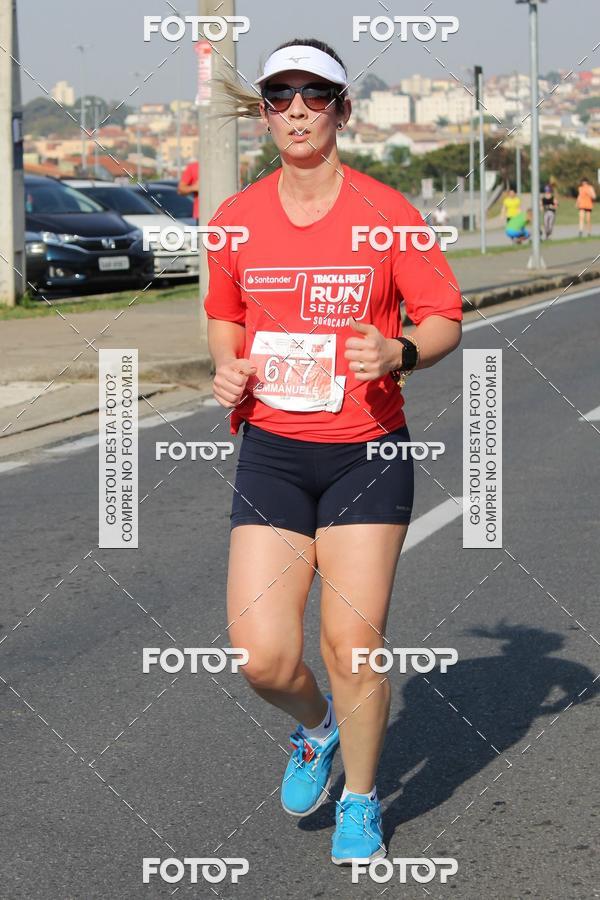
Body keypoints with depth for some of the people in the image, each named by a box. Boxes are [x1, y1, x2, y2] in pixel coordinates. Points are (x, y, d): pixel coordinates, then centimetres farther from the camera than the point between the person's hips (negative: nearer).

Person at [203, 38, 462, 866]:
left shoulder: (386, 214, -5)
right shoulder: (236, 220, 3)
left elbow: (445, 320, 0)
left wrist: (397, 353, -21)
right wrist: (226, 366, -2)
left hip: (366, 451, -2)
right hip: (271, 450, 2)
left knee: (352, 646, -2)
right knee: (263, 657, -7)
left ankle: (361, 802, 23)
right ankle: (316, 728, 29)